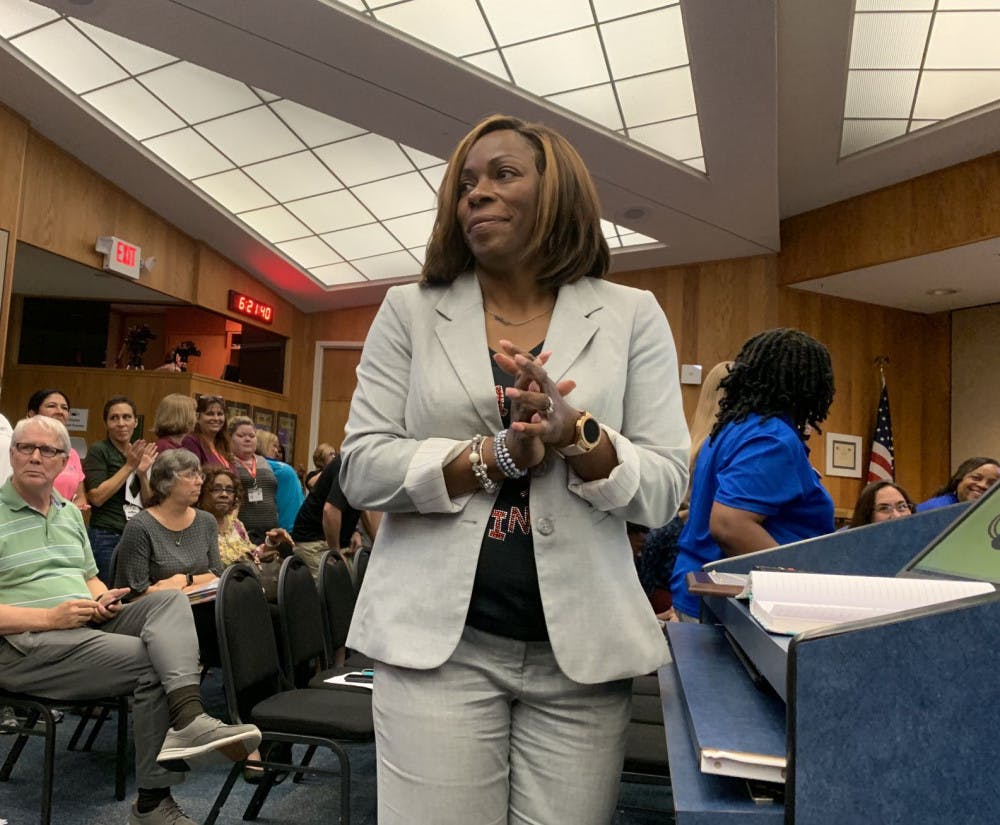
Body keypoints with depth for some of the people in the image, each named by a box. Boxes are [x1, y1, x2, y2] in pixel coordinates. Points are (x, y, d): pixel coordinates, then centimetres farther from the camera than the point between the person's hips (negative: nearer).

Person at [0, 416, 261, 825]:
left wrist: (103, 600, 1)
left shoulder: (70, 513, 19)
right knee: (152, 662, -24)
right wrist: (51, 617, -20)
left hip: (89, 625, 7)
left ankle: (188, 717, -40)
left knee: (170, 600, -19)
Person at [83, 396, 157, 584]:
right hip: (107, 538, -5)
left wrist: (143, 473, -5)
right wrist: (129, 467, -12)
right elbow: (96, 497, -13)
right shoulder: (98, 451, -2)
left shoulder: (141, 454, 14)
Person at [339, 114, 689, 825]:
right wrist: (493, 456, -16)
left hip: (583, 648, 1)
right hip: (437, 641, 0)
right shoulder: (409, 312, 6)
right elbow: (363, 468, -2)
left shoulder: (632, 315, 4)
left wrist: (573, 432, -19)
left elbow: (664, 491, -1)